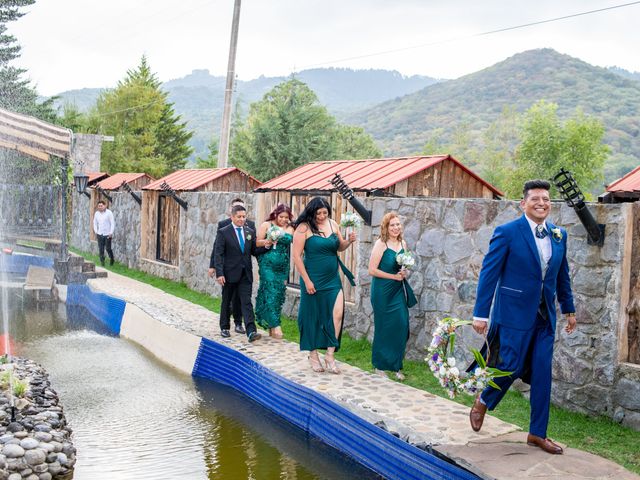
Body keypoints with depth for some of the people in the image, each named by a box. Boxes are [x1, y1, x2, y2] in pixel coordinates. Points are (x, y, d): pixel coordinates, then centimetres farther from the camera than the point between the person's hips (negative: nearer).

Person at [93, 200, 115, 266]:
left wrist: (111, 232, -13)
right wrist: (95, 231, 7)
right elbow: (95, 223, 18)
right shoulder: (96, 213, 7)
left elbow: (113, 223, -8)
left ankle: (111, 259, 24)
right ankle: (102, 262, 9)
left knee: (108, 248, -1)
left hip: (107, 234, -4)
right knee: (101, 249, 1)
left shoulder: (109, 213, -7)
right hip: (100, 234, 4)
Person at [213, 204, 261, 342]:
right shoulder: (223, 232, -5)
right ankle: (224, 328, 28)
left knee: (246, 302, -5)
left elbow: (254, 251, 12)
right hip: (230, 273, -2)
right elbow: (218, 254, -8)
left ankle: (251, 332, -14)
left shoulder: (250, 232, 8)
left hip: (245, 274, 2)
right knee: (226, 302, 12)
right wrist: (219, 273, -17)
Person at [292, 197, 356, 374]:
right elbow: (297, 256, -11)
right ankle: (313, 354, 24)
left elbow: (339, 247, 18)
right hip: (313, 279, -4)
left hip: (333, 279, 4)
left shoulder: (332, 224, 6)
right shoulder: (304, 228, -10)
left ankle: (330, 355, 5)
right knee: (312, 316, 8)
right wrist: (306, 281, -13)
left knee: (337, 314, -6)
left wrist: (349, 241, -4)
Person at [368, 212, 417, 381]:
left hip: (399, 291, 6)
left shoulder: (402, 244, 7)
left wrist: (405, 273, -1)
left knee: (401, 326, 2)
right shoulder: (381, 244, -12)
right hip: (383, 291, -5)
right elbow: (372, 270, -17)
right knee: (384, 328, 3)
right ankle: (380, 366, 18)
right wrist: (394, 276, -13)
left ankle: (396, 366, 15)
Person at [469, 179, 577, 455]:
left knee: (543, 375, 7)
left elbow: (562, 275, 17)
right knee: (511, 366, -1)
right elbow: (489, 273, -10)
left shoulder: (559, 235, 7)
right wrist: (480, 313, -12)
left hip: (545, 317, 5)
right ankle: (482, 402, 29)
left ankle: (537, 434, 18)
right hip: (515, 314, -5)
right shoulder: (507, 233, -10)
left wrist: (568, 309, 18)